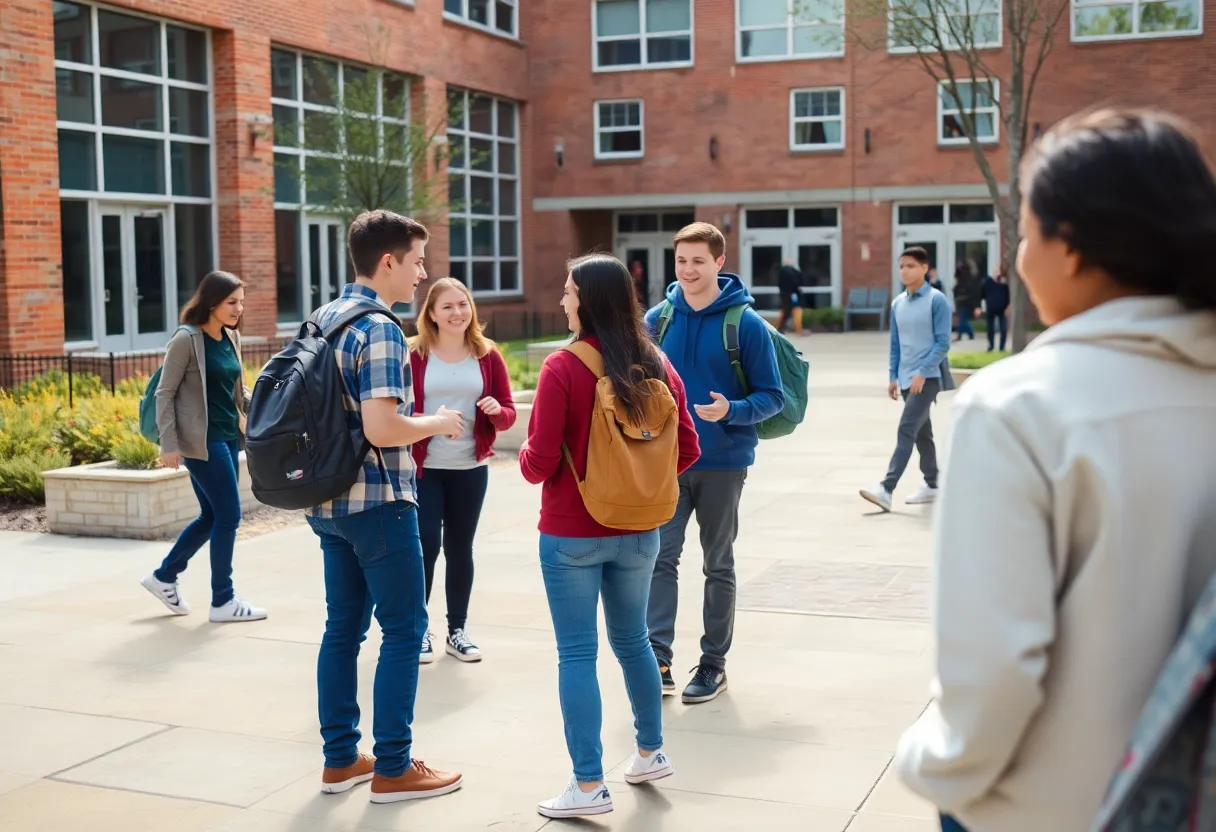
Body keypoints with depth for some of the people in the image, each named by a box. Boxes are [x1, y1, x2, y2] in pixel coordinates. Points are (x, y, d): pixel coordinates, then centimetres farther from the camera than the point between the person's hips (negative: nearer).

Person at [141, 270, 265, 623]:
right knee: (228, 515, -5)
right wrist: (169, 444, -15)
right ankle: (223, 601, 6)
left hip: (228, 437, 8)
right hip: (202, 441, -8)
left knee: (212, 516, 13)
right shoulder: (187, 339, -12)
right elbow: (164, 394, -11)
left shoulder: (231, 338, 10)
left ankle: (164, 577, 30)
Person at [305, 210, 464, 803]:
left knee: (343, 627, 14)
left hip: (330, 499, 9)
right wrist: (437, 423, -8)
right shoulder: (380, 330, -18)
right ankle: (393, 768, 7)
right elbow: (380, 429, -26)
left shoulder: (324, 318, 10)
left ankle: (340, 759, 21)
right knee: (404, 629, 1)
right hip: (378, 501, -9)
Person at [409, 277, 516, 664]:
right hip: (422, 467, -3)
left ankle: (457, 629, 23)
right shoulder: (413, 355, -6)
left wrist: (496, 411, -16)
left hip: (470, 469, 3)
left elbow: (508, 414, 4)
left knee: (460, 548, 11)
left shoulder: (488, 355, 2)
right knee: (425, 545, -4)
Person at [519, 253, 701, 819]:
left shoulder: (562, 368, -16)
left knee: (577, 654, 4)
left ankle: (589, 785, 8)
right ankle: (650, 752, 35)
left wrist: (525, 454, 6)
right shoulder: (656, 365, -1)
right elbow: (686, 450, 2)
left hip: (572, 535, -5)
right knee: (633, 640, 22)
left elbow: (538, 465, -16)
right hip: (638, 533, 5)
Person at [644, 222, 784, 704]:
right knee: (661, 558, -6)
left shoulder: (746, 324, -9)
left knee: (718, 565, 9)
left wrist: (731, 411, -25)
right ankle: (658, 656, -4)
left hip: (723, 464, -2)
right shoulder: (657, 319, 1)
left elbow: (772, 396, -7)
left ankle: (714, 663, 18)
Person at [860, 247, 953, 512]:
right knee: (921, 432, 14)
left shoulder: (937, 300, -9)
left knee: (906, 430, -15)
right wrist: (894, 376, 10)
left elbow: (943, 342, -12)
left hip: (927, 377, -7)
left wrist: (922, 373, -19)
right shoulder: (897, 304, 9)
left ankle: (887, 489, -21)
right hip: (907, 379, 7)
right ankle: (932, 485, 25)